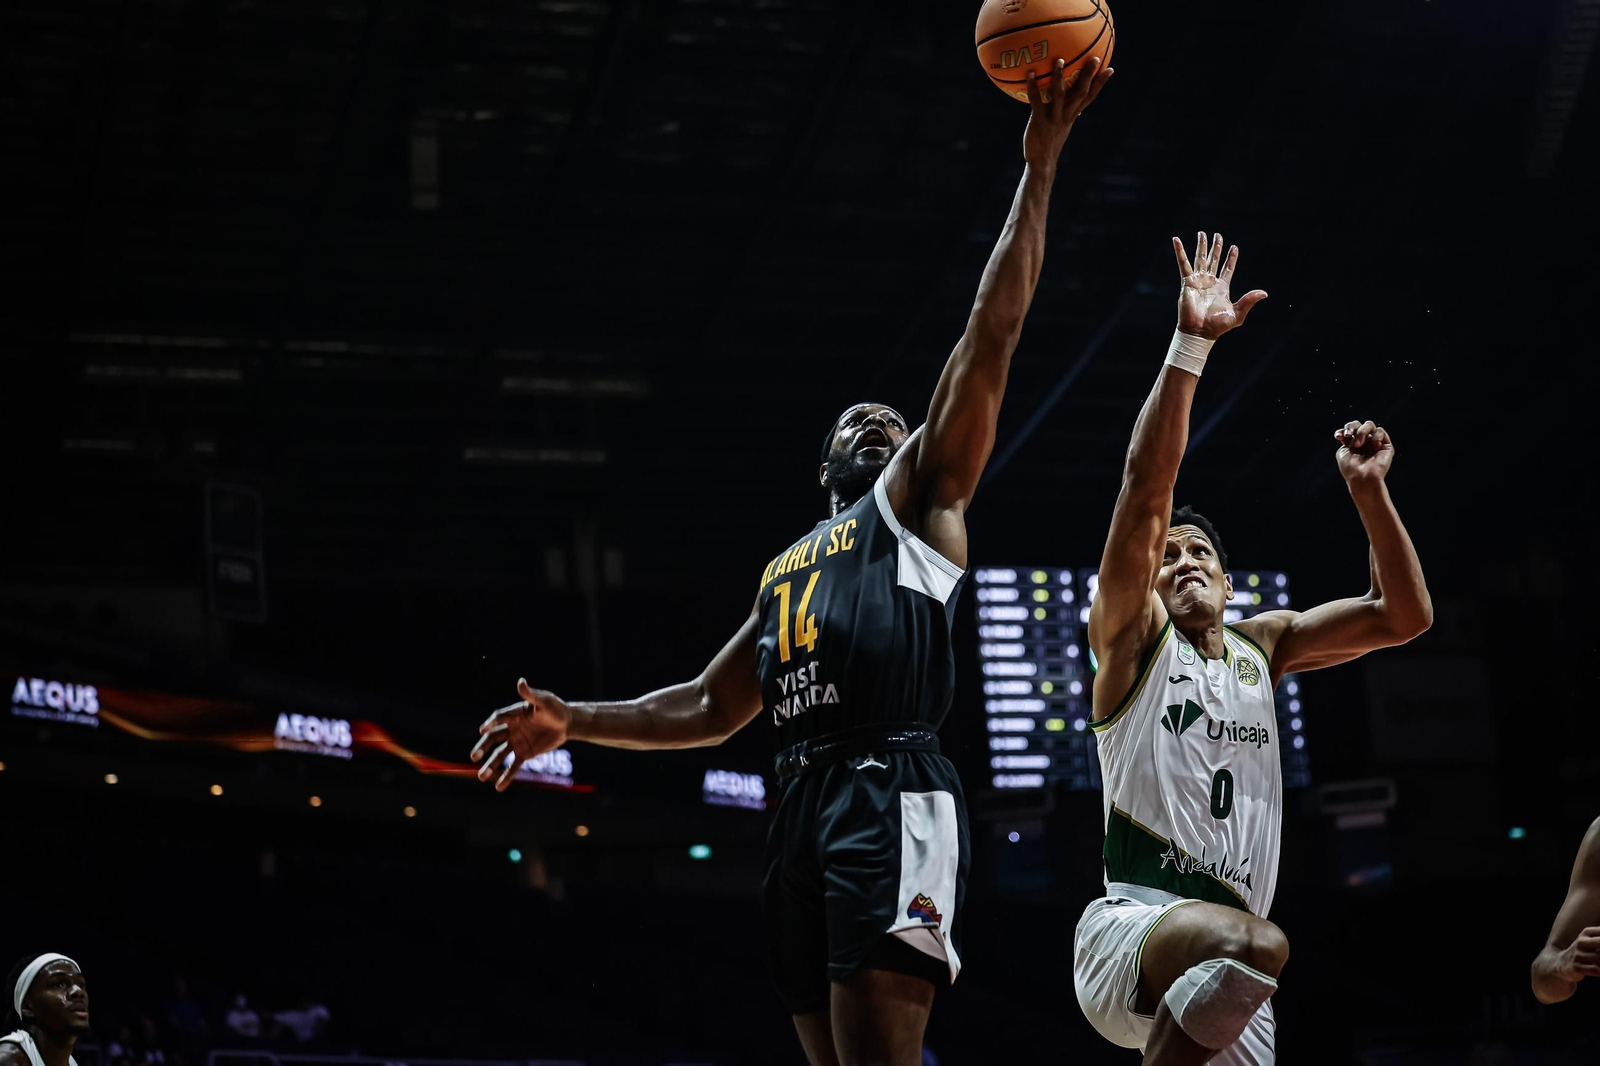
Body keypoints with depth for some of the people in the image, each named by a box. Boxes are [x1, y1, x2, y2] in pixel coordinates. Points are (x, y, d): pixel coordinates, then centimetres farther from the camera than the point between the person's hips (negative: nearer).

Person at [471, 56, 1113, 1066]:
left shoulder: (919, 502, 14)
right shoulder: (786, 570, 32)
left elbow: (989, 340, 4)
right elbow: (710, 706, 33)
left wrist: (1039, 166, -1)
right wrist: (574, 722, 21)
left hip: (892, 798, -7)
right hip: (803, 804, 7)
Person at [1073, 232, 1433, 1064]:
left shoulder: (1262, 645, 20)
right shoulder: (1132, 638, 5)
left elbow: (1404, 616, 15)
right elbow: (1144, 490, -9)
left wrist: (1367, 491, 1)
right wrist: (1189, 346, -16)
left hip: (1217, 972, 7)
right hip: (1130, 927, -7)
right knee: (1256, 944, -37)